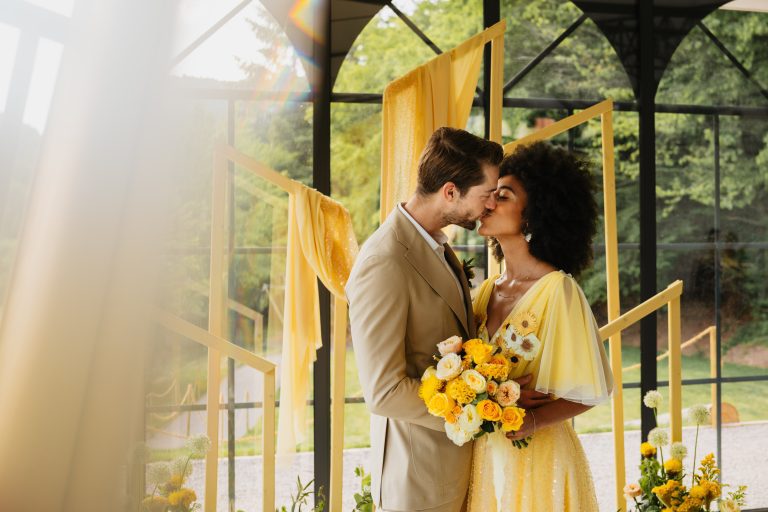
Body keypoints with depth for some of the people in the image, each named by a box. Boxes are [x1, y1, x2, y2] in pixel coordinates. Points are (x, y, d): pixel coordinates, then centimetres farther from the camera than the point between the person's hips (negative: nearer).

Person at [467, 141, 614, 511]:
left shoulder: (557, 290, -14)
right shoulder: (486, 290, 5)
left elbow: (587, 392, -12)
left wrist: (531, 421, -25)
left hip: (538, 457, -6)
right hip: (485, 457, 6)